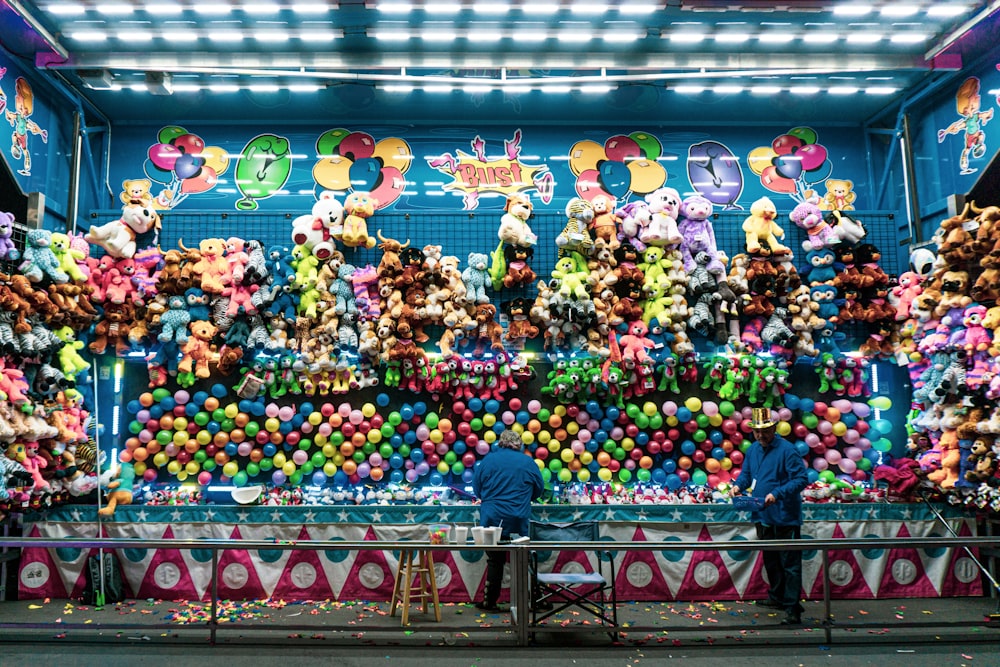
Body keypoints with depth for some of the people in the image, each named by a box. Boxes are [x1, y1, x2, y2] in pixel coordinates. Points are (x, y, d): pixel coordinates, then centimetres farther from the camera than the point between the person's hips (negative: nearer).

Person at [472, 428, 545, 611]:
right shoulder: (528, 462, 1)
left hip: (492, 519, 1)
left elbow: (477, 488, 9)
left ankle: (489, 602, 11)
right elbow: (539, 489, 10)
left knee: (494, 561, 8)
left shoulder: (487, 460, 2)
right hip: (518, 520, -1)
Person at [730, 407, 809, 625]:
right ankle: (776, 597, 36)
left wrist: (777, 494, -29)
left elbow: (801, 479, -19)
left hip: (785, 517, -8)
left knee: (790, 564, -4)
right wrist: (738, 485, -4)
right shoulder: (753, 450, 8)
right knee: (770, 560, 20)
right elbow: (746, 474, 19)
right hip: (763, 516, 8)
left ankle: (792, 610, -1)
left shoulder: (787, 449, -15)